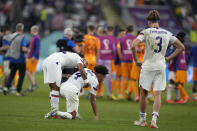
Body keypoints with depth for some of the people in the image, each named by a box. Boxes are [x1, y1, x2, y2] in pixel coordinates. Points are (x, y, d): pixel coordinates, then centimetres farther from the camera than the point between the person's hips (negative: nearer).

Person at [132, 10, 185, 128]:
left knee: (143, 93, 13)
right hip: (161, 67, 3)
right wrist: (168, 58, 11)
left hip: (147, 66, -3)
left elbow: (133, 45, -18)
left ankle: (142, 120, 20)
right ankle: (154, 120, -14)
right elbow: (181, 47, 10)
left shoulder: (146, 32, -6)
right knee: (158, 95, 2)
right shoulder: (167, 33, 5)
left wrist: (136, 61, -6)